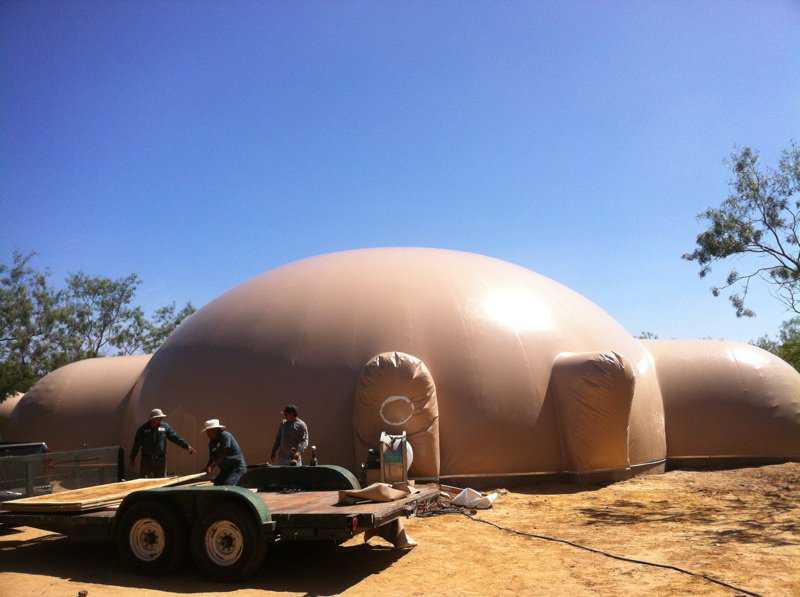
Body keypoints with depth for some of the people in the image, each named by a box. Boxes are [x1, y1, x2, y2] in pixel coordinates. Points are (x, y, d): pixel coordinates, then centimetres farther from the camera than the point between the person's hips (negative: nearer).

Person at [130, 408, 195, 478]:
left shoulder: (165, 426, 0)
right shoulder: (143, 429, -4)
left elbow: (175, 437, -1)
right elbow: (137, 444, 3)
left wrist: (186, 446, -8)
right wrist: (132, 458, 6)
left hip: (160, 459, 1)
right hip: (146, 458, -1)